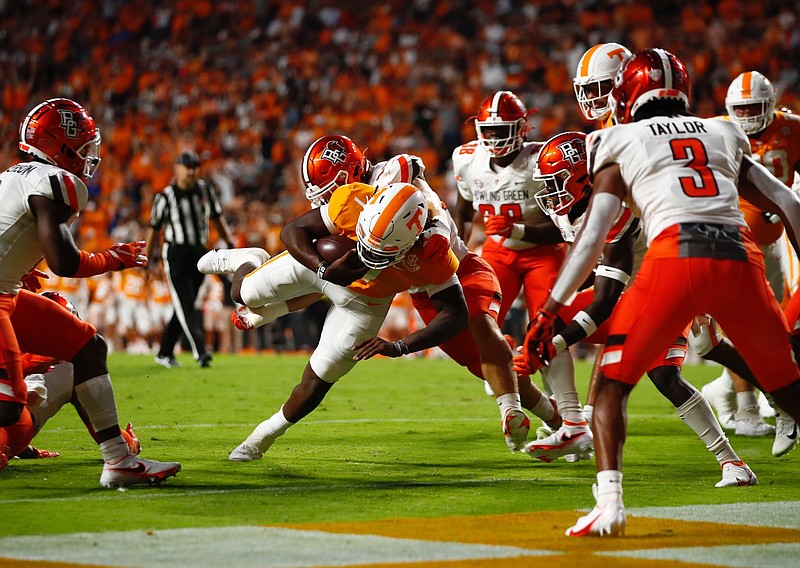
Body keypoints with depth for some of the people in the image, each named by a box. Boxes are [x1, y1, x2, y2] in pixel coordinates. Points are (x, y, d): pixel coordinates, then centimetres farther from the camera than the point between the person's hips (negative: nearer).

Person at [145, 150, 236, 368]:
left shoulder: (205, 189, 5)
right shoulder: (165, 197, -6)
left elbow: (217, 218, 17)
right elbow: (154, 229, 2)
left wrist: (230, 244, 11)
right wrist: (148, 259, 4)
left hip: (199, 253, 5)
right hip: (175, 254, -5)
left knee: (185, 306, 7)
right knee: (186, 305, -14)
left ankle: (165, 352, 18)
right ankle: (200, 351, -24)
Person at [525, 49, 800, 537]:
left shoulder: (619, 145, 17)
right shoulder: (723, 135, 27)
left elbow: (593, 236, 8)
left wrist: (551, 309, 10)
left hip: (676, 256, -3)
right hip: (741, 256, 3)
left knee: (612, 382, 9)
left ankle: (610, 501, -9)